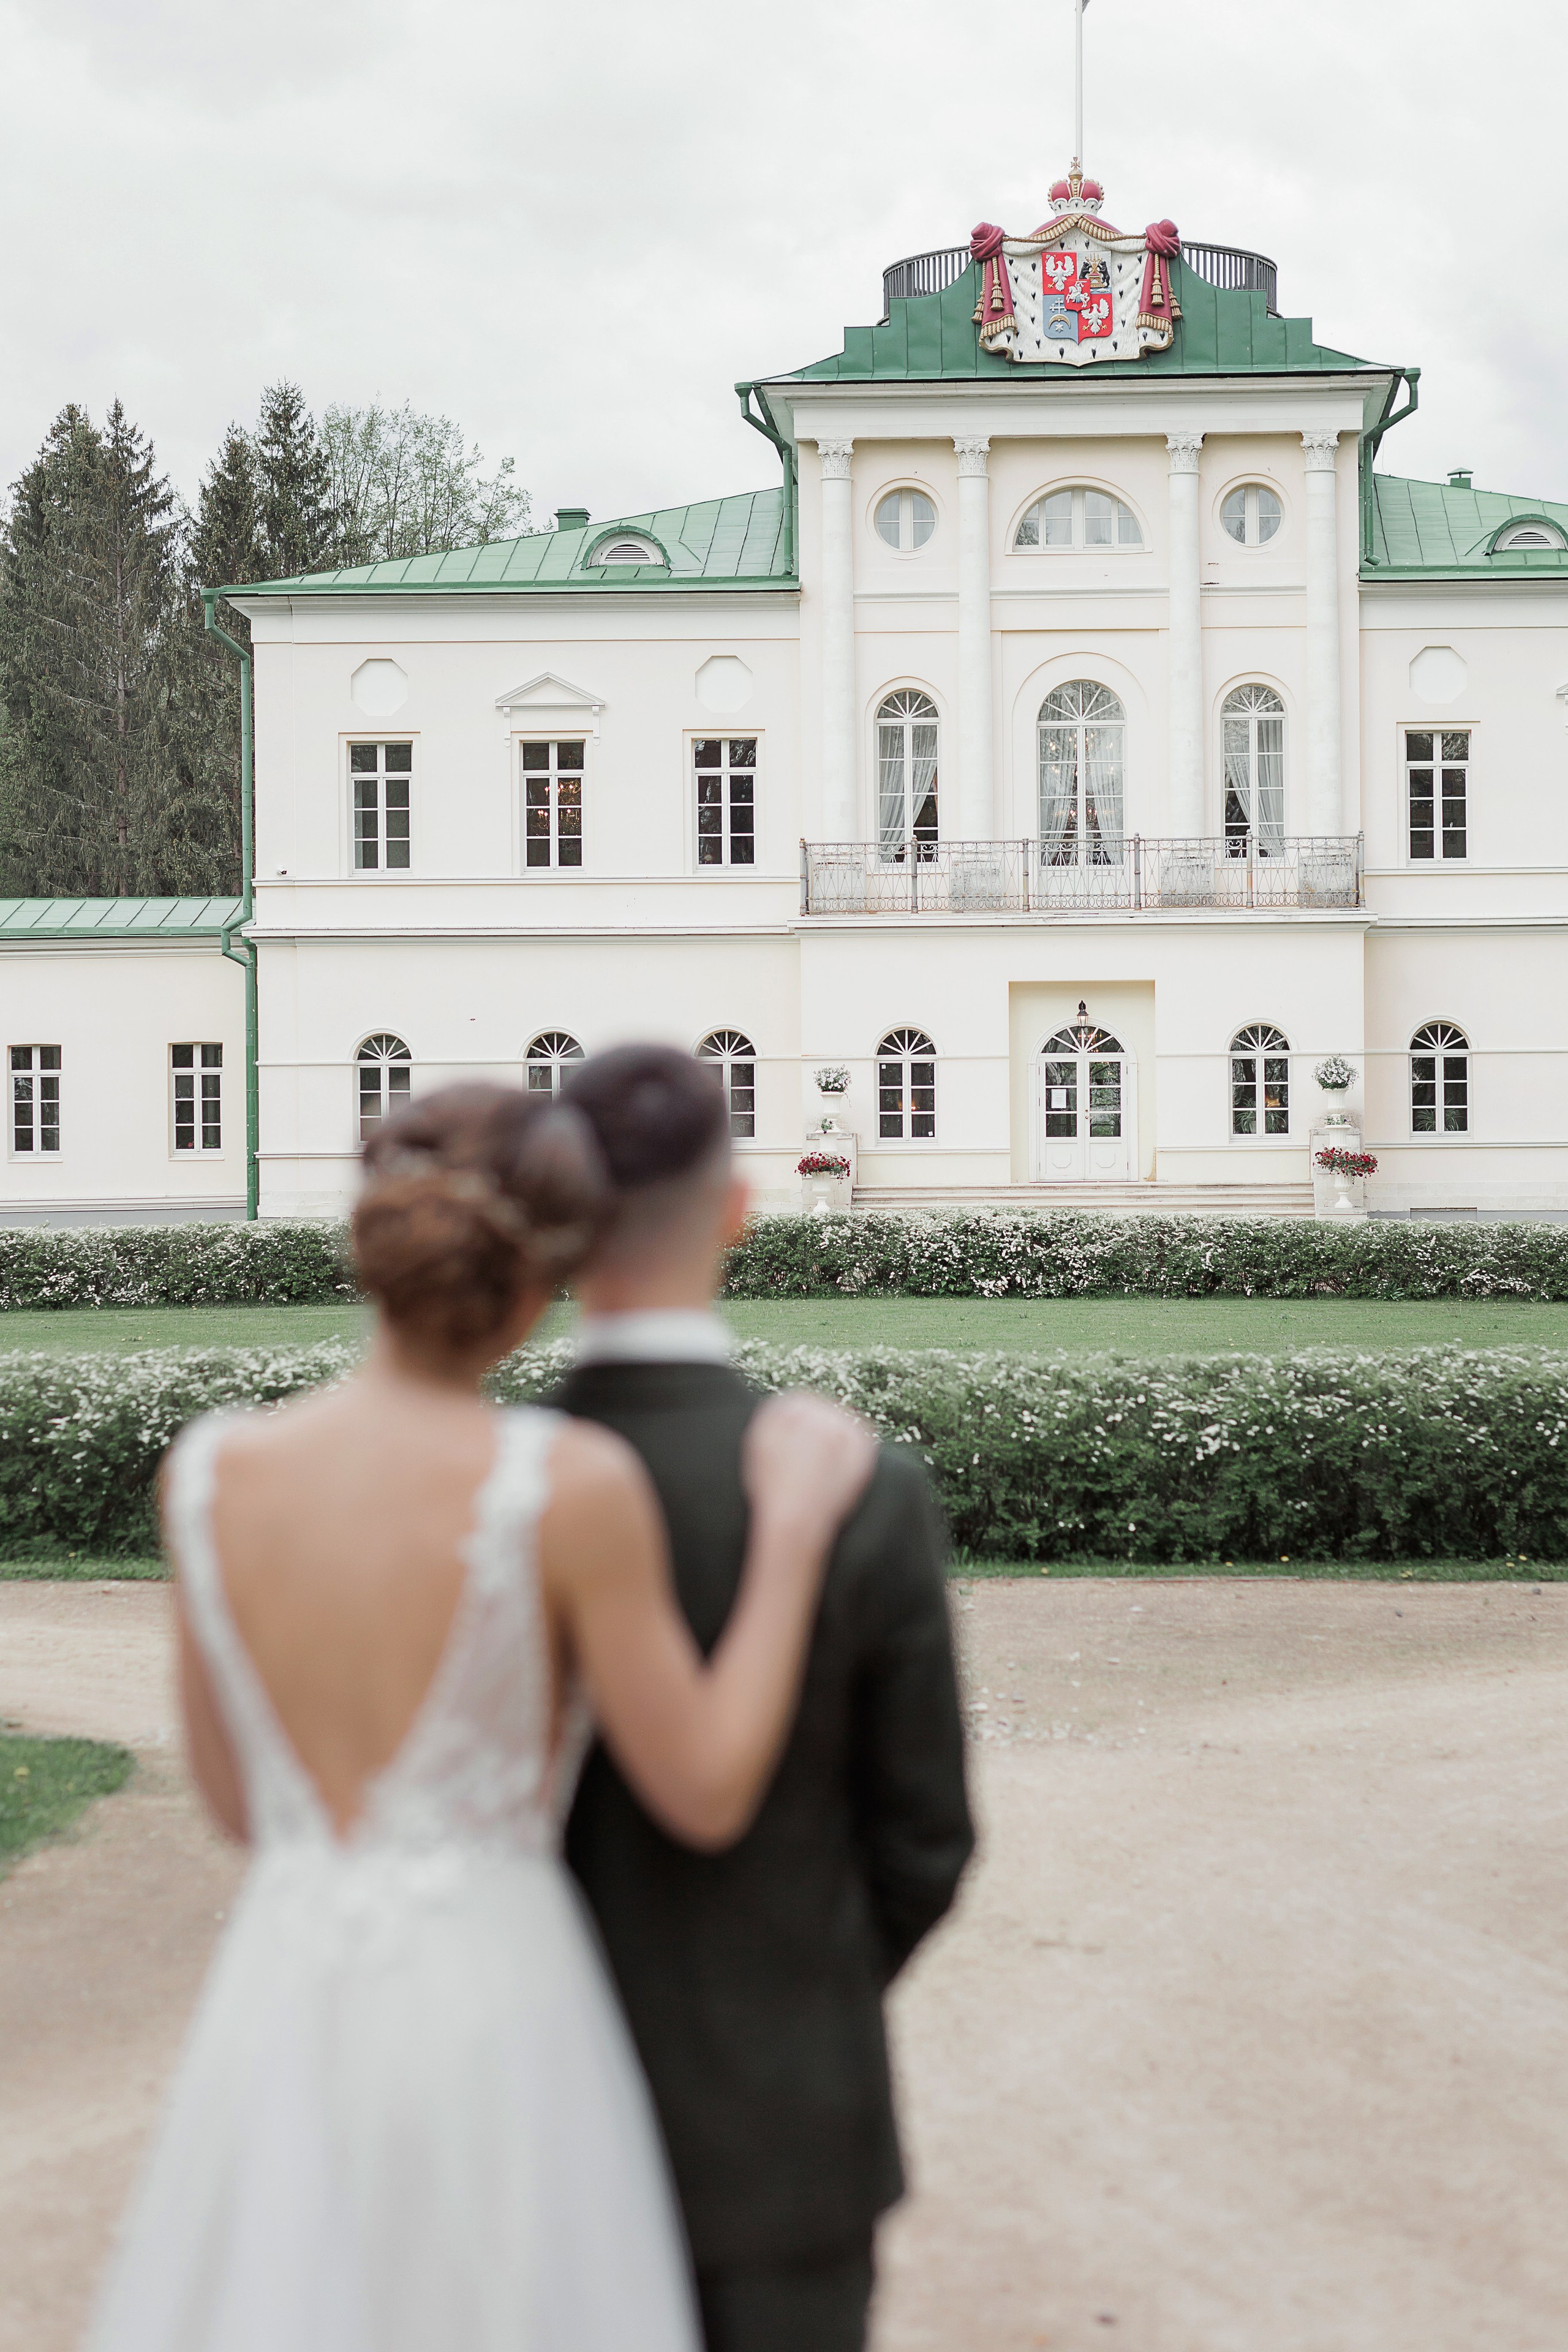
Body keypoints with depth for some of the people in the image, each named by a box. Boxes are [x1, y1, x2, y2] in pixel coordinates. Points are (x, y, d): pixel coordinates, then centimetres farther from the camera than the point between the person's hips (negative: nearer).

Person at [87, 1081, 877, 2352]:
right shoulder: (573, 1485, -16)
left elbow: (236, 1798, 7)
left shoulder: (209, 1470, -4)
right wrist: (793, 1527, -2)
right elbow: (708, 1798, -8)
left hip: (278, 2005, 4)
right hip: (496, 2010, -4)